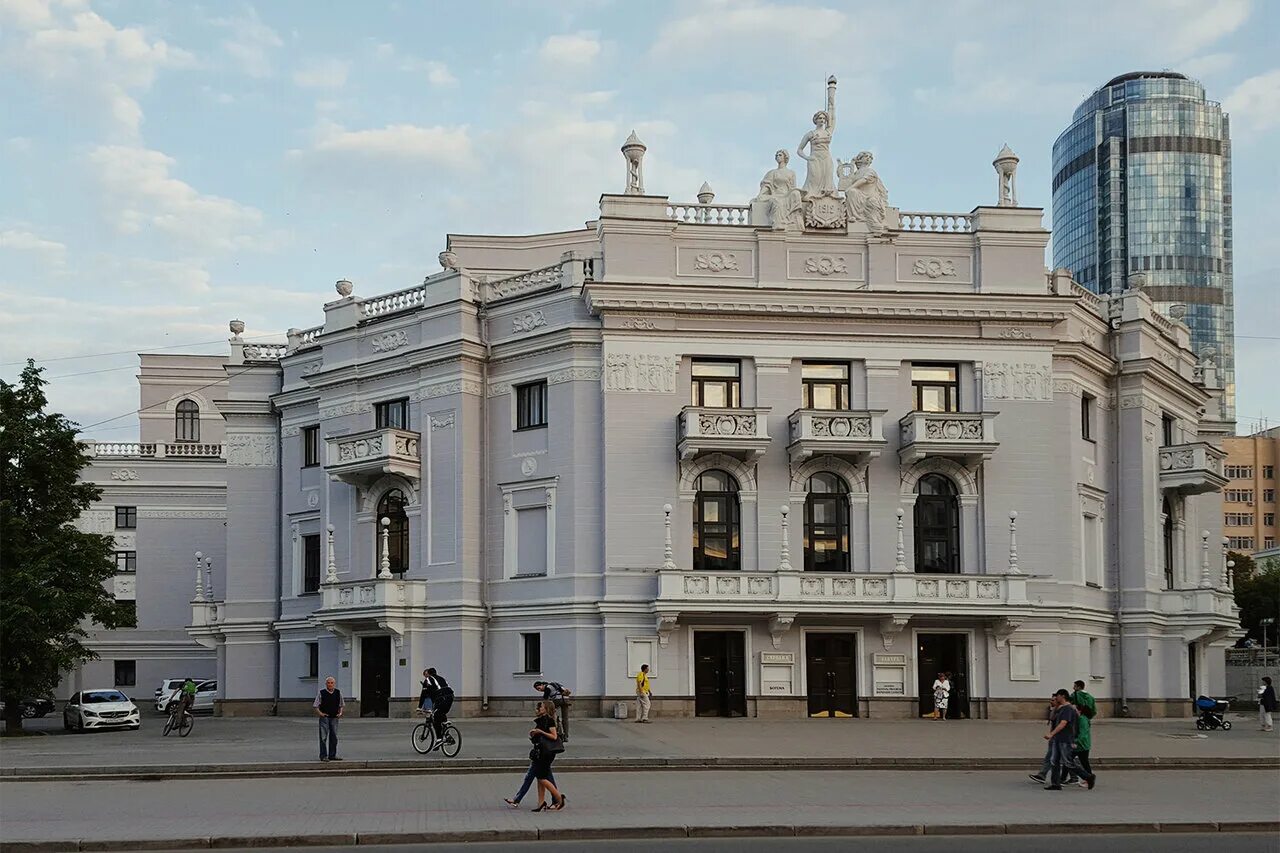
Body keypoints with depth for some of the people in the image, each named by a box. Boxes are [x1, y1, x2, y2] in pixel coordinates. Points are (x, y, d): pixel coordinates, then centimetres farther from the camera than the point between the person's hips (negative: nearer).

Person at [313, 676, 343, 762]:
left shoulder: (338, 693, 6)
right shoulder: (321, 693, -5)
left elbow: (341, 705, 18)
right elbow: (315, 705, 1)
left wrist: (340, 713, 3)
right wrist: (320, 713, -12)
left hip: (334, 718, 4)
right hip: (324, 717, -4)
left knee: (334, 737, 8)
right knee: (323, 737, -5)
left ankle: (332, 755, 17)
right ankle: (323, 756, -2)